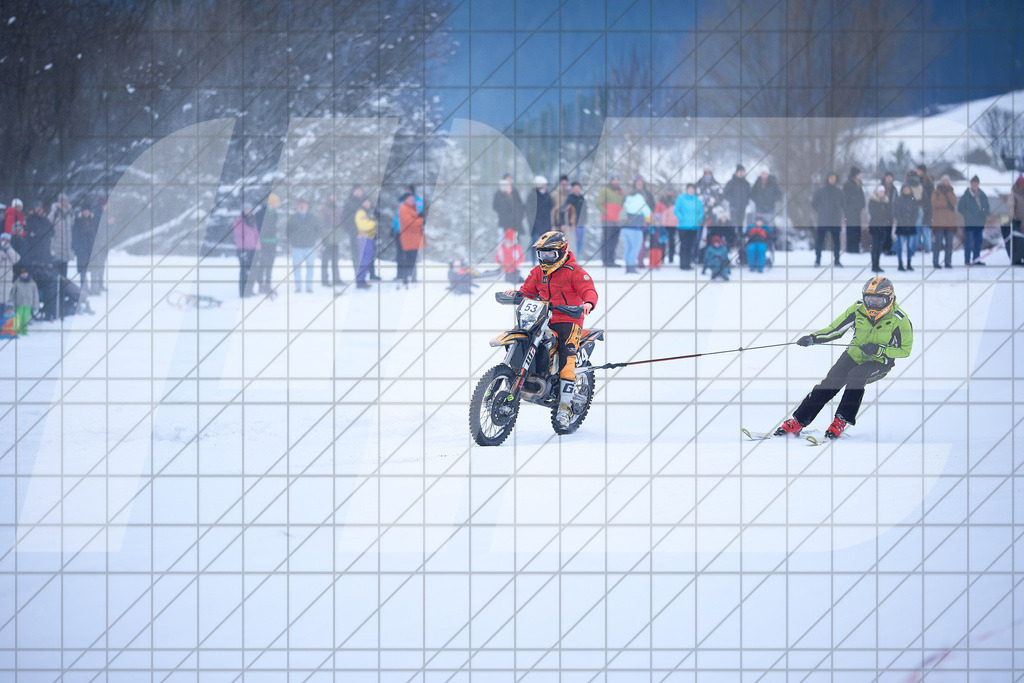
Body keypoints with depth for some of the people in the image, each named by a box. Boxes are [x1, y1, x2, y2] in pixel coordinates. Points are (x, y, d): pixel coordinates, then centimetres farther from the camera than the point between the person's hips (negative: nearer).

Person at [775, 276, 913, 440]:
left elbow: (905, 350, -11)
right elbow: (835, 329, 1)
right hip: (854, 355, 3)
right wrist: (812, 338, -14)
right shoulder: (858, 310, -9)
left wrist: (878, 350, -25)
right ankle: (798, 422, -13)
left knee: (856, 376, -34)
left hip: (880, 364, -3)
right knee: (830, 382, -17)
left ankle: (841, 421, -24)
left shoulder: (900, 320, -19)